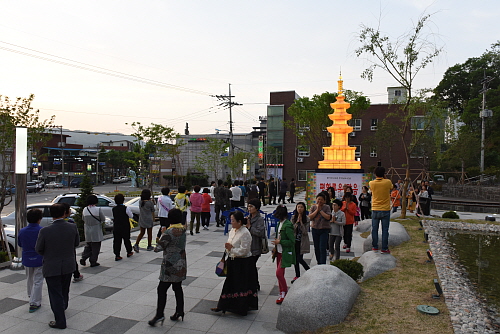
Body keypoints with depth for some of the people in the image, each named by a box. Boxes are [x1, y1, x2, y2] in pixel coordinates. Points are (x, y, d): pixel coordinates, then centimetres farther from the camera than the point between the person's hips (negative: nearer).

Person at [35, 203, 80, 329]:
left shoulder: (45, 231, -21)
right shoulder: (73, 227, -13)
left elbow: (38, 249, -8)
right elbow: (77, 243, 1)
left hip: (52, 268, -4)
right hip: (68, 266, 4)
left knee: (55, 294, 8)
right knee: (64, 290, 26)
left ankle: (60, 321, 14)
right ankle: (63, 307, 50)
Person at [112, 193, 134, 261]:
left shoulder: (114, 209, 0)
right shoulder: (126, 208, -15)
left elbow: (113, 217, 11)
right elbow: (131, 216, -2)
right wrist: (130, 211, 13)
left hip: (116, 227, 3)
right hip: (125, 227, -3)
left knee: (116, 241, 7)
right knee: (126, 240, 13)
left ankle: (117, 255, 5)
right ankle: (129, 252, 29)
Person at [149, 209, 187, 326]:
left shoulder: (169, 232, -20)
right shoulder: (183, 229, 1)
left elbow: (157, 248, -18)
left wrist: (162, 234, -4)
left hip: (171, 266, -7)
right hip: (181, 265, 8)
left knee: (162, 289, 2)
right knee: (177, 288, 17)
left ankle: (160, 314, 4)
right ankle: (179, 311, 25)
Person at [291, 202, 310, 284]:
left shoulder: (307, 219, -7)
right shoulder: (293, 218, 0)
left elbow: (305, 232, -13)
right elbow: (292, 229, -6)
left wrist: (301, 222, -18)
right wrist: (297, 221, -15)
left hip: (302, 241, -3)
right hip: (295, 241, 3)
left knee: (299, 259, -6)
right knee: (295, 258, 8)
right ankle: (297, 276, 23)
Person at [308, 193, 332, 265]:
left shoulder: (327, 207, -3)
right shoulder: (313, 207, 3)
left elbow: (328, 217, -16)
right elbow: (310, 217, -9)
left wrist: (320, 210, -15)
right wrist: (317, 209, -13)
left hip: (324, 230, -3)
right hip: (315, 229, 3)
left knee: (322, 248, -12)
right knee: (316, 248, 13)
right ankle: (319, 263, 29)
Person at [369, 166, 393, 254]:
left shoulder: (372, 183, -6)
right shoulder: (388, 182, -10)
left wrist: (377, 178, 13)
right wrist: (384, 178, 11)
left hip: (375, 210, 1)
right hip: (385, 210, -1)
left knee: (374, 229, 10)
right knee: (385, 230, 5)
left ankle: (375, 247, 17)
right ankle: (384, 248, 9)